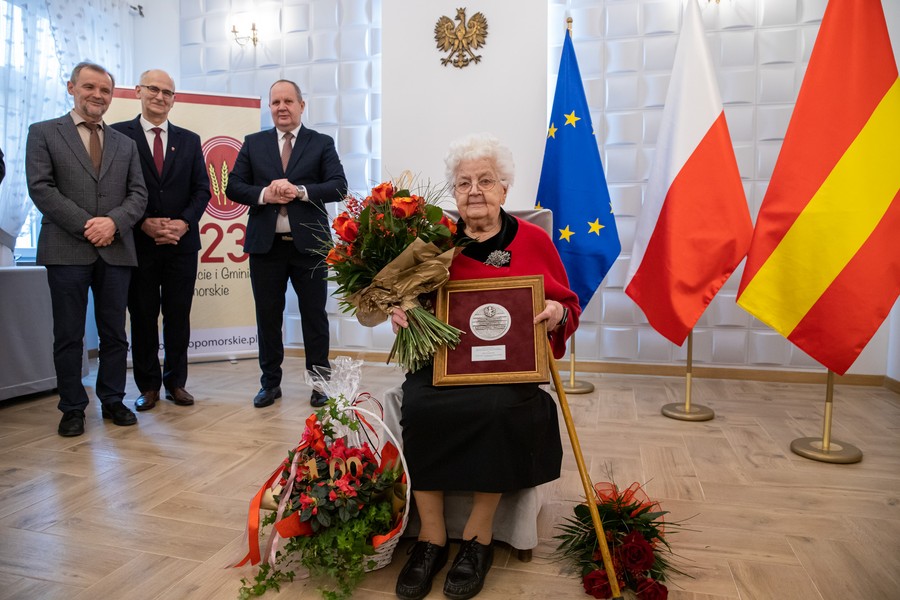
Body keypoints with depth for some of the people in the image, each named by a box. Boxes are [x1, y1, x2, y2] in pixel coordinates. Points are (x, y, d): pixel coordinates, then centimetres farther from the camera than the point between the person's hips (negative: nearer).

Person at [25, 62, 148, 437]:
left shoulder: (125, 144, 17)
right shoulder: (43, 133, 7)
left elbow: (138, 194, 8)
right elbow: (40, 188, -3)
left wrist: (113, 221, -11)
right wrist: (86, 226, -13)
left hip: (115, 250, 3)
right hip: (67, 250, -2)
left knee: (115, 334, 7)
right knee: (68, 336, 4)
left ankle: (113, 401, 19)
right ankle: (72, 409, 15)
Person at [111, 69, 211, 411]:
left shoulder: (189, 140, 12)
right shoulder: (118, 135, 2)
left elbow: (202, 189, 6)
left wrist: (184, 223, -9)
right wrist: (144, 223, -14)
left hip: (182, 242, 2)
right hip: (138, 242, -2)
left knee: (179, 316, 7)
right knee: (143, 317, 6)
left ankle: (176, 382, 19)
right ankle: (148, 385, 18)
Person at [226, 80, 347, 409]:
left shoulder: (322, 143, 5)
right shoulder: (253, 143, 10)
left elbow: (339, 186, -6)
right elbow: (233, 186, 4)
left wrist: (300, 191, -19)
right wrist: (264, 194, -14)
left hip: (309, 244, -2)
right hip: (266, 244, 2)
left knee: (314, 315, 5)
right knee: (268, 316, 9)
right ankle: (270, 382, 23)